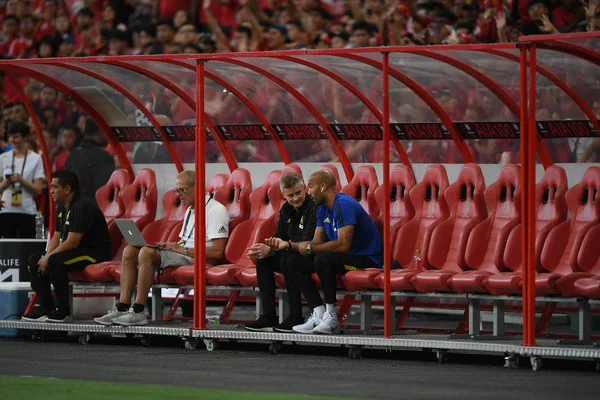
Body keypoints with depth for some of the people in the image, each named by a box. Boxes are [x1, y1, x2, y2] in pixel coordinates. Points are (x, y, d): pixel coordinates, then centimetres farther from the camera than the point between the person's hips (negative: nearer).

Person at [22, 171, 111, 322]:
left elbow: (72, 242, -24)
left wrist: (49, 258, -17)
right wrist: (46, 256, -5)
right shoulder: (62, 208, 11)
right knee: (34, 260, 2)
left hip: (95, 252, -10)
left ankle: (64, 310, -24)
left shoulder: (82, 207, -20)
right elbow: (56, 237, 13)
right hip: (76, 251, 10)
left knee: (55, 262, -33)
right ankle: (46, 308, -2)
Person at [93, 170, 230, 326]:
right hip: (184, 255, 10)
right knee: (130, 251, -2)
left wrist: (183, 250, -17)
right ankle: (122, 308, -13)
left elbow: (217, 252, -19)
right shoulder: (190, 210, 23)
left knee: (147, 253, -28)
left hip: (198, 260, -10)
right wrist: (171, 246, 2)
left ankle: (138, 312, -29)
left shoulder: (216, 210, -10)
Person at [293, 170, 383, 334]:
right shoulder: (323, 210, 11)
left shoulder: (344, 205, -19)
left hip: (367, 259, -10)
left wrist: (310, 248, -20)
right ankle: (319, 314, -13)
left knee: (323, 258, -34)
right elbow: (317, 242, 10)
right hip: (348, 259, 10)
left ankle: (331, 317, -23)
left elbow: (343, 245, -28)